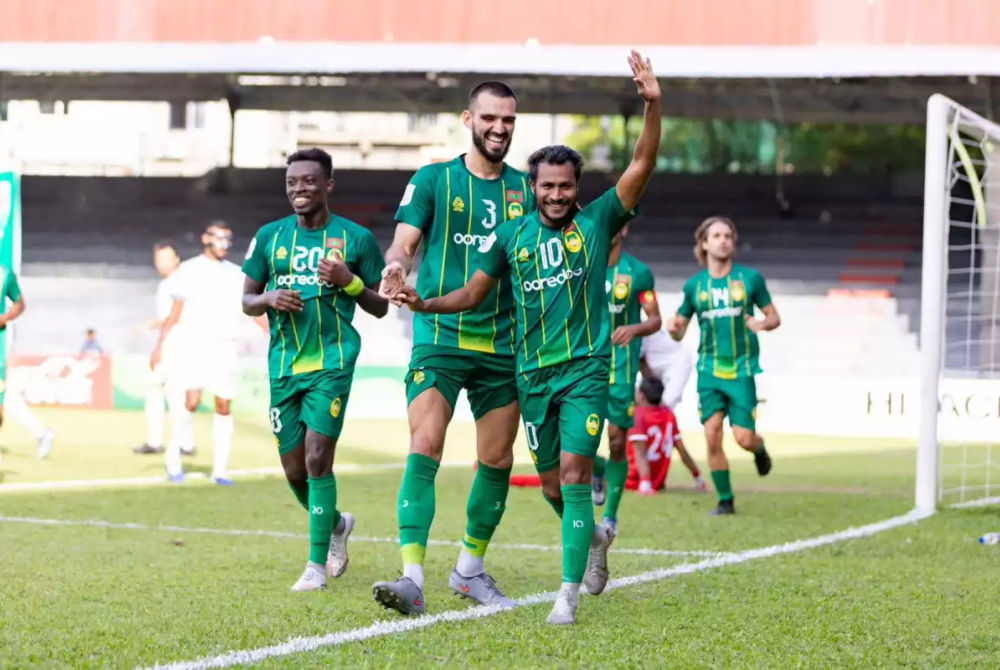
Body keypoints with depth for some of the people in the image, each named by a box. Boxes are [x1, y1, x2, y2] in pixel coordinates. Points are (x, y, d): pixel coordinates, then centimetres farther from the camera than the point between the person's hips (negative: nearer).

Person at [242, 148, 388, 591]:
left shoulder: (355, 238, 2)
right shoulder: (269, 237, 9)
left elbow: (380, 308, 7)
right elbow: (247, 301, 14)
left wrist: (349, 281, -12)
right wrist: (269, 298, -8)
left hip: (333, 361, -4)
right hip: (284, 366, 4)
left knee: (317, 458, -15)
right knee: (294, 470, 7)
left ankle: (317, 565, -7)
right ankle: (336, 524, 37)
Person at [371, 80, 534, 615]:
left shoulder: (525, 189, 10)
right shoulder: (432, 180, 3)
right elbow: (403, 242, -4)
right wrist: (396, 265, -26)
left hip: (502, 344, 4)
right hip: (439, 338, -3)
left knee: (497, 460, 8)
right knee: (424, 450, -16)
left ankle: (470, 569, 26)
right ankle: (412, 578, -22)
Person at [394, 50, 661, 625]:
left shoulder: (597, 222, -1)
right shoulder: (512, 236, 6)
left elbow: (642, 165, -10)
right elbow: (473, 294, 12)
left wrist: (653, 104, -22)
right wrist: (423, 303, -5)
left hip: (586, 369, -3)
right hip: (534, 375, 4)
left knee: (574, 475, -15)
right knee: (551, 485, 11)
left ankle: (569, 594, -12)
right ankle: (595, 537, 42)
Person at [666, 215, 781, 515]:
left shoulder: (750, 278, 2)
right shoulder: (694, 285, 6)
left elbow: (774, 316, 8)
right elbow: (679, 329, 12)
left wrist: (763, 324, -15)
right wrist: (674, 329, -12)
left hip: (742, 369, -2)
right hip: (709, 370, 2)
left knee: (744, 438, -9)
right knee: (712, 436, -8)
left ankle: (760, 450, 28)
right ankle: (725, 500, 5)